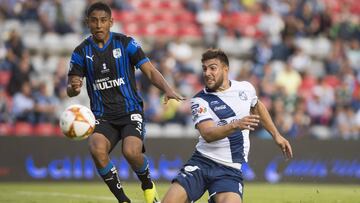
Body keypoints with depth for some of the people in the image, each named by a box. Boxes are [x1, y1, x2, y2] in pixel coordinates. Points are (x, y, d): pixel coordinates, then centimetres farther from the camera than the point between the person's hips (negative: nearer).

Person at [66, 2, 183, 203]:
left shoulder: (126, 43, -1)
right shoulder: (81, 52, 3)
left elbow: (150, 71, -3)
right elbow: (71, 90, 4)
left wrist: (168, 90, -21)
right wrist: (73, 87, -21)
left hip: (131, 112, -2)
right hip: (102, 117, 2)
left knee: (131, 152, -29)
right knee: (97, 149, -29)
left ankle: (148, 185, 6)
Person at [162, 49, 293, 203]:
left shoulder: (245, 88, 6)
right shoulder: (200, 100, -6)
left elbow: (257, 107, 30)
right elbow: (207, 134, -22)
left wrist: (276, 135, 31)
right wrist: (236, 125, -38)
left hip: (230, 171, 1)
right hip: (202, 162, -1)